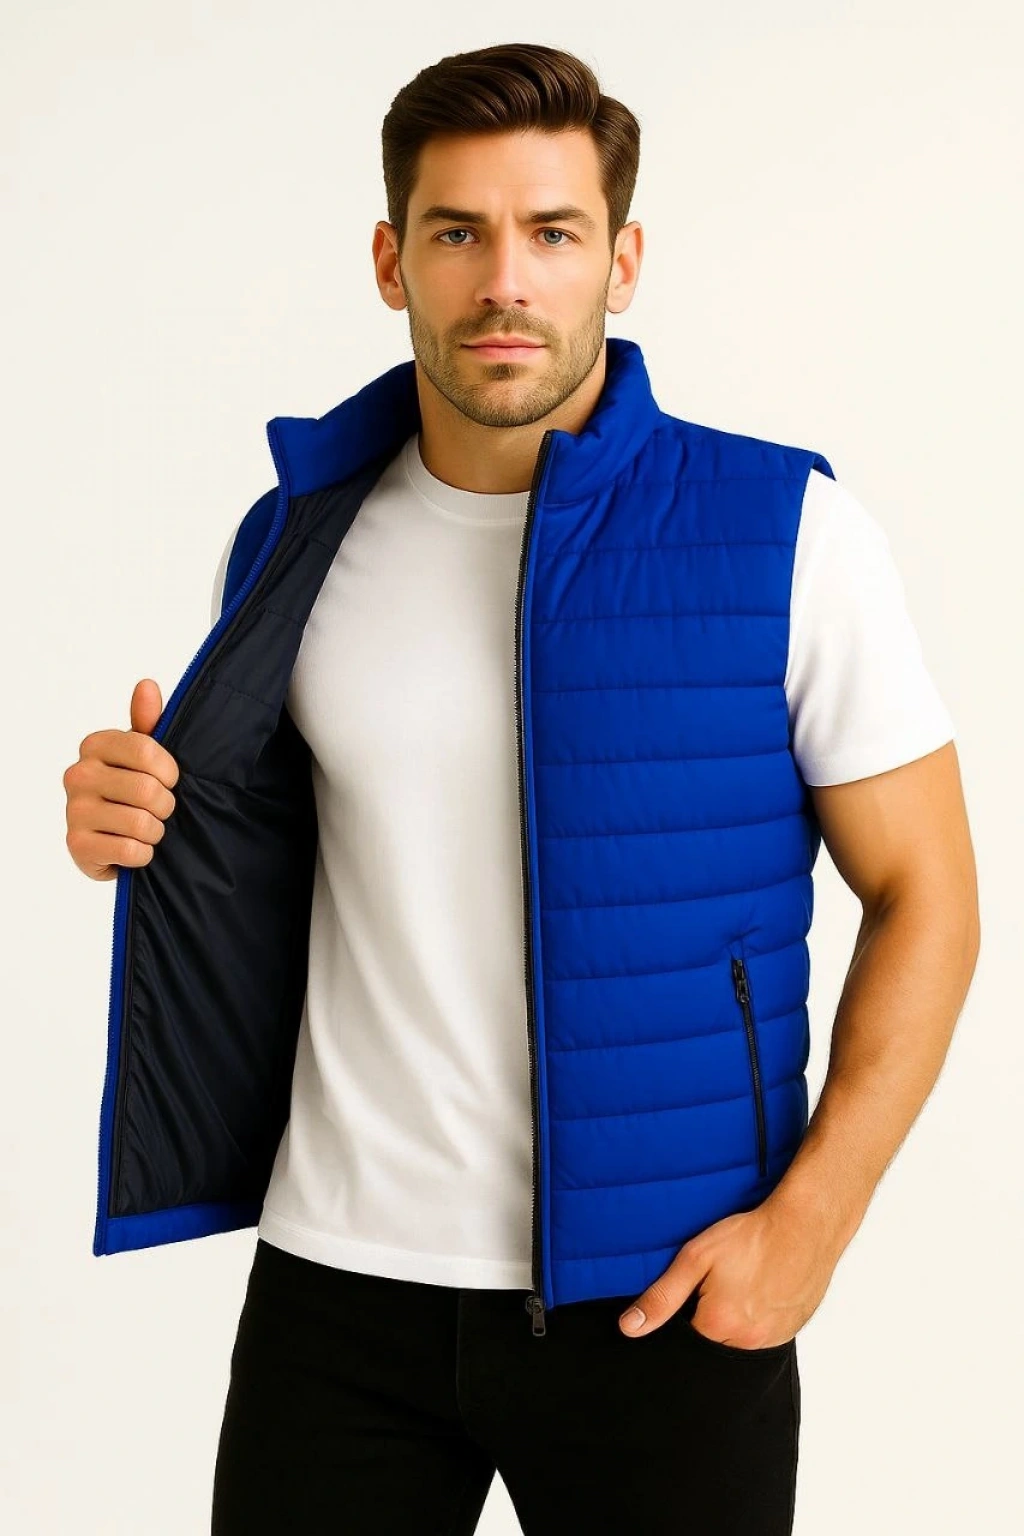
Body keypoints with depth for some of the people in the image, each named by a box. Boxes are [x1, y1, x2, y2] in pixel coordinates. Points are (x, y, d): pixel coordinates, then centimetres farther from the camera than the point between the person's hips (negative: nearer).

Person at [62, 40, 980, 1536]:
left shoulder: (788, 532, -7)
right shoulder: (295, 542, 3)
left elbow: (924, 899, -3)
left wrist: (807, 1220, -11)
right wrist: (137, 824, -6)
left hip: (662, 1293, -2)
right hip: (339, 1278, 3)